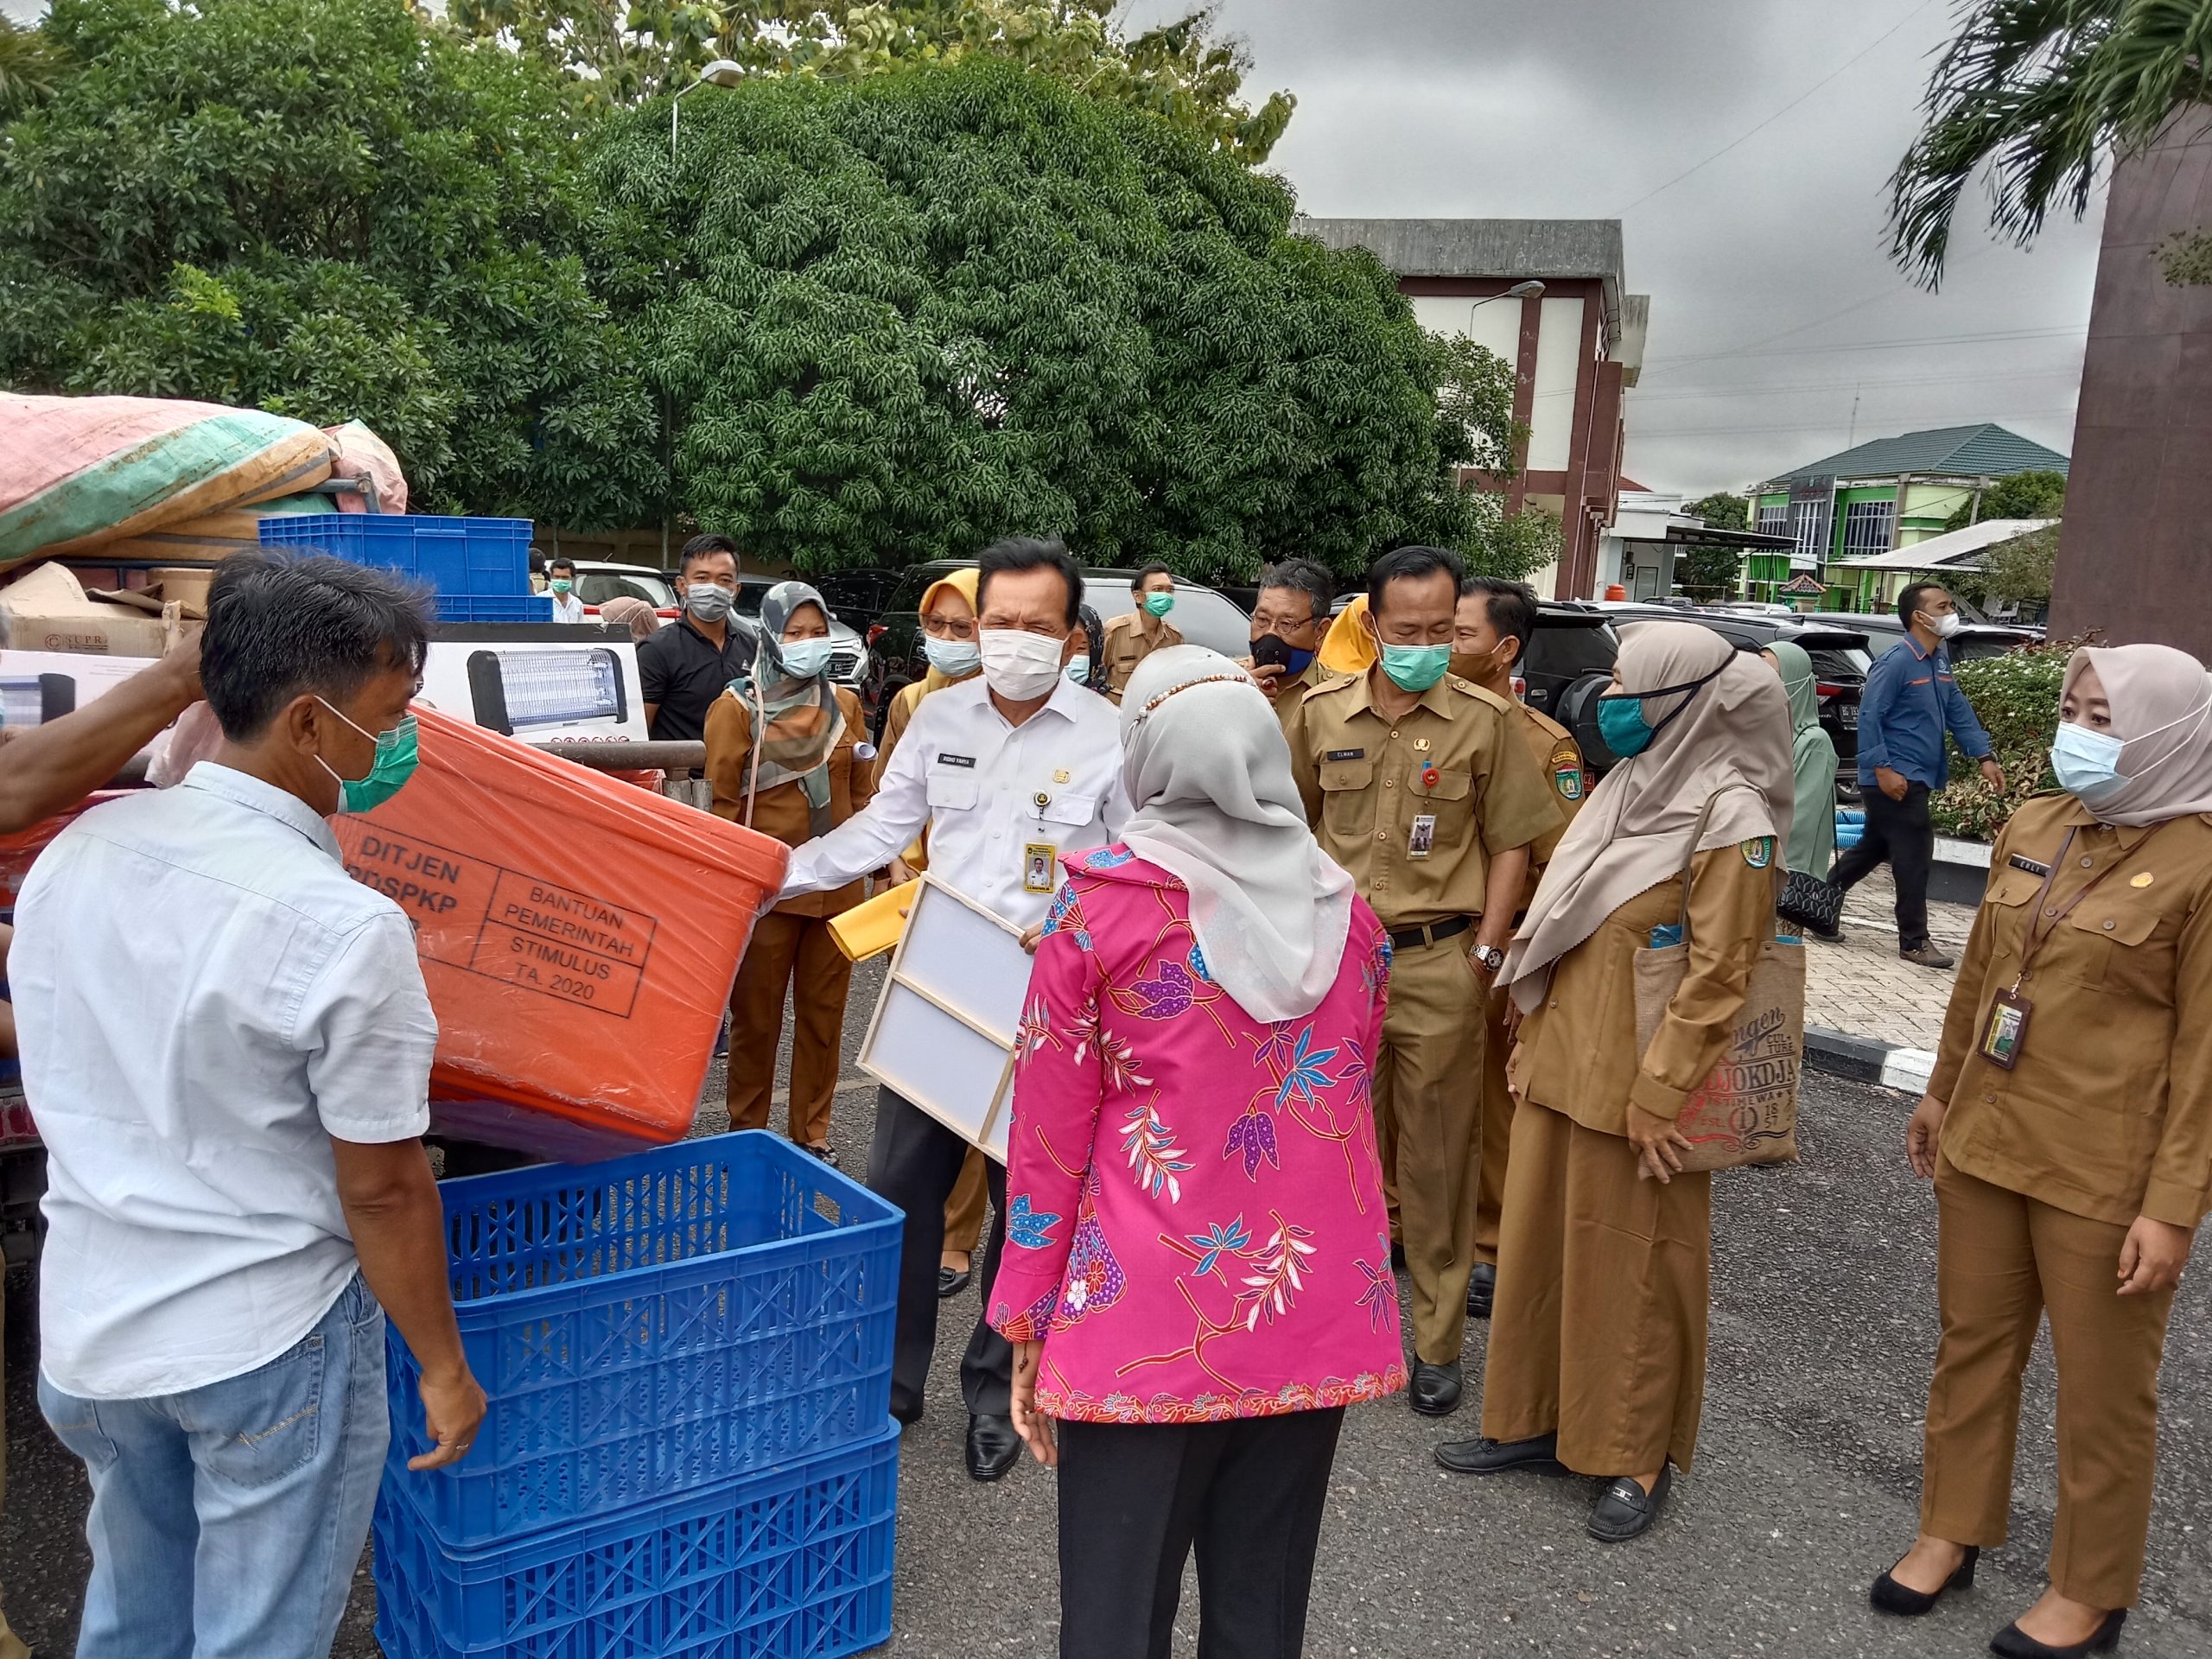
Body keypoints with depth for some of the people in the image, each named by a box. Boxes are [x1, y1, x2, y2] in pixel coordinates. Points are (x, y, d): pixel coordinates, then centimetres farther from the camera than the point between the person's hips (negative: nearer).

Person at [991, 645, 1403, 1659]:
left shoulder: (1101, 906, -9)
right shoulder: (1347, 912, 2)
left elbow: (1048, 1130, -6)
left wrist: (1027, 1320, 3)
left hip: (1145, 1323, -4)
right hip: (1315, 1312, 4)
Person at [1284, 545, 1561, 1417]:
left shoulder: (1483, 721, -6)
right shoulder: (1321, 712, 2)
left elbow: (1510, 844, -1)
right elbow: (1292, 821, 13)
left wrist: (1485, 952, -6)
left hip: (1439, 962, -3)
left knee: (1437, 1157, 6)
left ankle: (1437, 1340, 19)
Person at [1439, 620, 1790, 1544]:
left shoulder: (1730, 819, -14)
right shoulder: (1628, 788, 11)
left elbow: (1718, 977, -17)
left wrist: (1659, 1093, -18)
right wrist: (1531, 1043, 15)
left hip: (1632, 1085, -8)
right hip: (1558, 1066, 8)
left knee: (1632, 1264, 6)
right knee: (1537, 1244, 15)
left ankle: (1640, 1455, 24)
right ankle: (1537, 1420, 31)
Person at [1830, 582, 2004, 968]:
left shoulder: (1940, 660, 12)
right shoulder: (1895, 662, -16)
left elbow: (1959, 711, 14)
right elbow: (1869, 717, -19)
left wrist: (1984, 757, 5)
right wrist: (1883, 768, -24)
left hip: (1919, 778, 10)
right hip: (1895, 779, -10)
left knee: (1873, 848, 17)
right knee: (1914, 854, -6)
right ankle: (1914, 941, 3)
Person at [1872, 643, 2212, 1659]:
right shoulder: (2030, 828, 4)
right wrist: (1943, 1091, 20)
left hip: (2106, 1176, -6)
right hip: (1986, 1142, 6)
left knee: (2102, 1388, 11)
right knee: (1971, 1345, 17)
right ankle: (1953, 1532, 35)